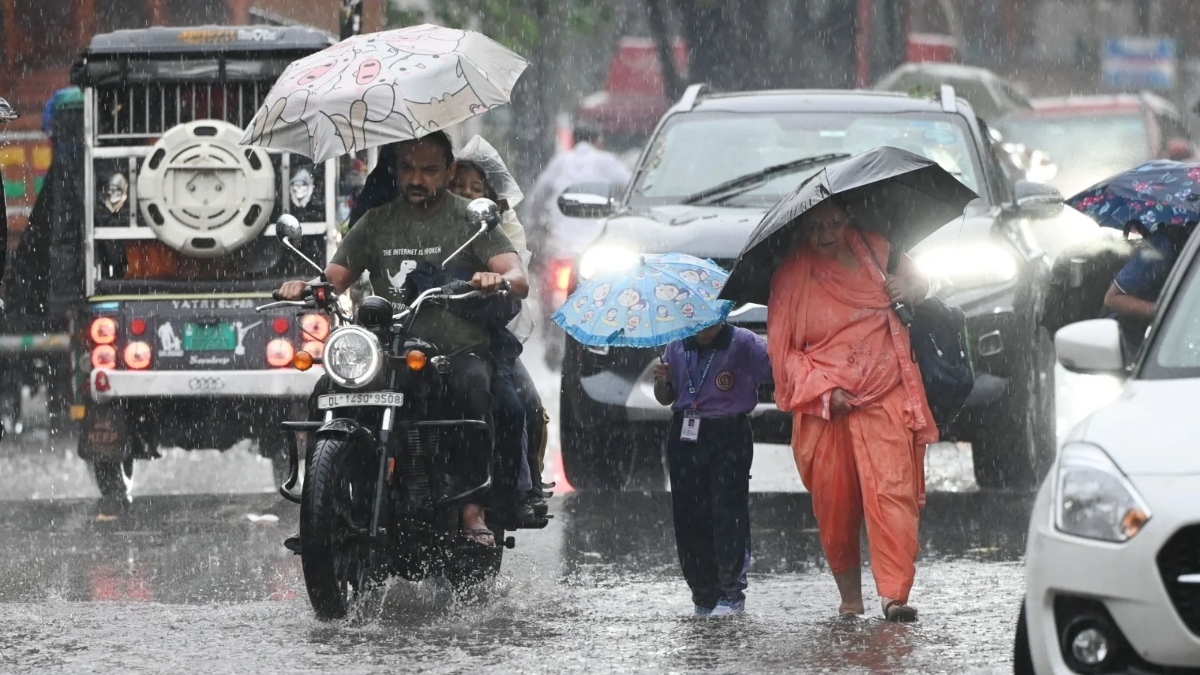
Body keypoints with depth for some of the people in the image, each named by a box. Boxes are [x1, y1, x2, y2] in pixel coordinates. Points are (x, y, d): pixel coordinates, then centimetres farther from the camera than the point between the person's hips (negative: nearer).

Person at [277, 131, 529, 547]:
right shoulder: (377, 223, 16)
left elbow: (519, 280, -6)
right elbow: (334, 278, 12)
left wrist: (500, 280, -31)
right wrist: (304, 287, -12)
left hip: (459, 352, -3)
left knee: (472, 384, -36)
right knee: (328, 388, -23)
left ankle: (473, 511, -36)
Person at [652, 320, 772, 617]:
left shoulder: (742, 344, -5)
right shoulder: (678, 348, 11)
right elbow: (665, 398, 19)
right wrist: (661, 381, -2)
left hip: (729, 437, -5)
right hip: (685, 436, 5)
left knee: (728, 513, -10)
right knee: (689, 516, 4)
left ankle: (731, 593, -3)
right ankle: (704, 595, 14)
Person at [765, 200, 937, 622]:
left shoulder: (876, 250, 9)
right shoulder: (791, 278, 2)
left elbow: (914, 280, 29)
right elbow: (781, 349, 2)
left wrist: (913, 288, 4)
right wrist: (822, 389, -10)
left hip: (885, 397, 0)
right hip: (822, 408, 0)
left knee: (892, 489, -14)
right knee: (834, 503, 2)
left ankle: (894, 594, -18)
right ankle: (850, 596, 18)